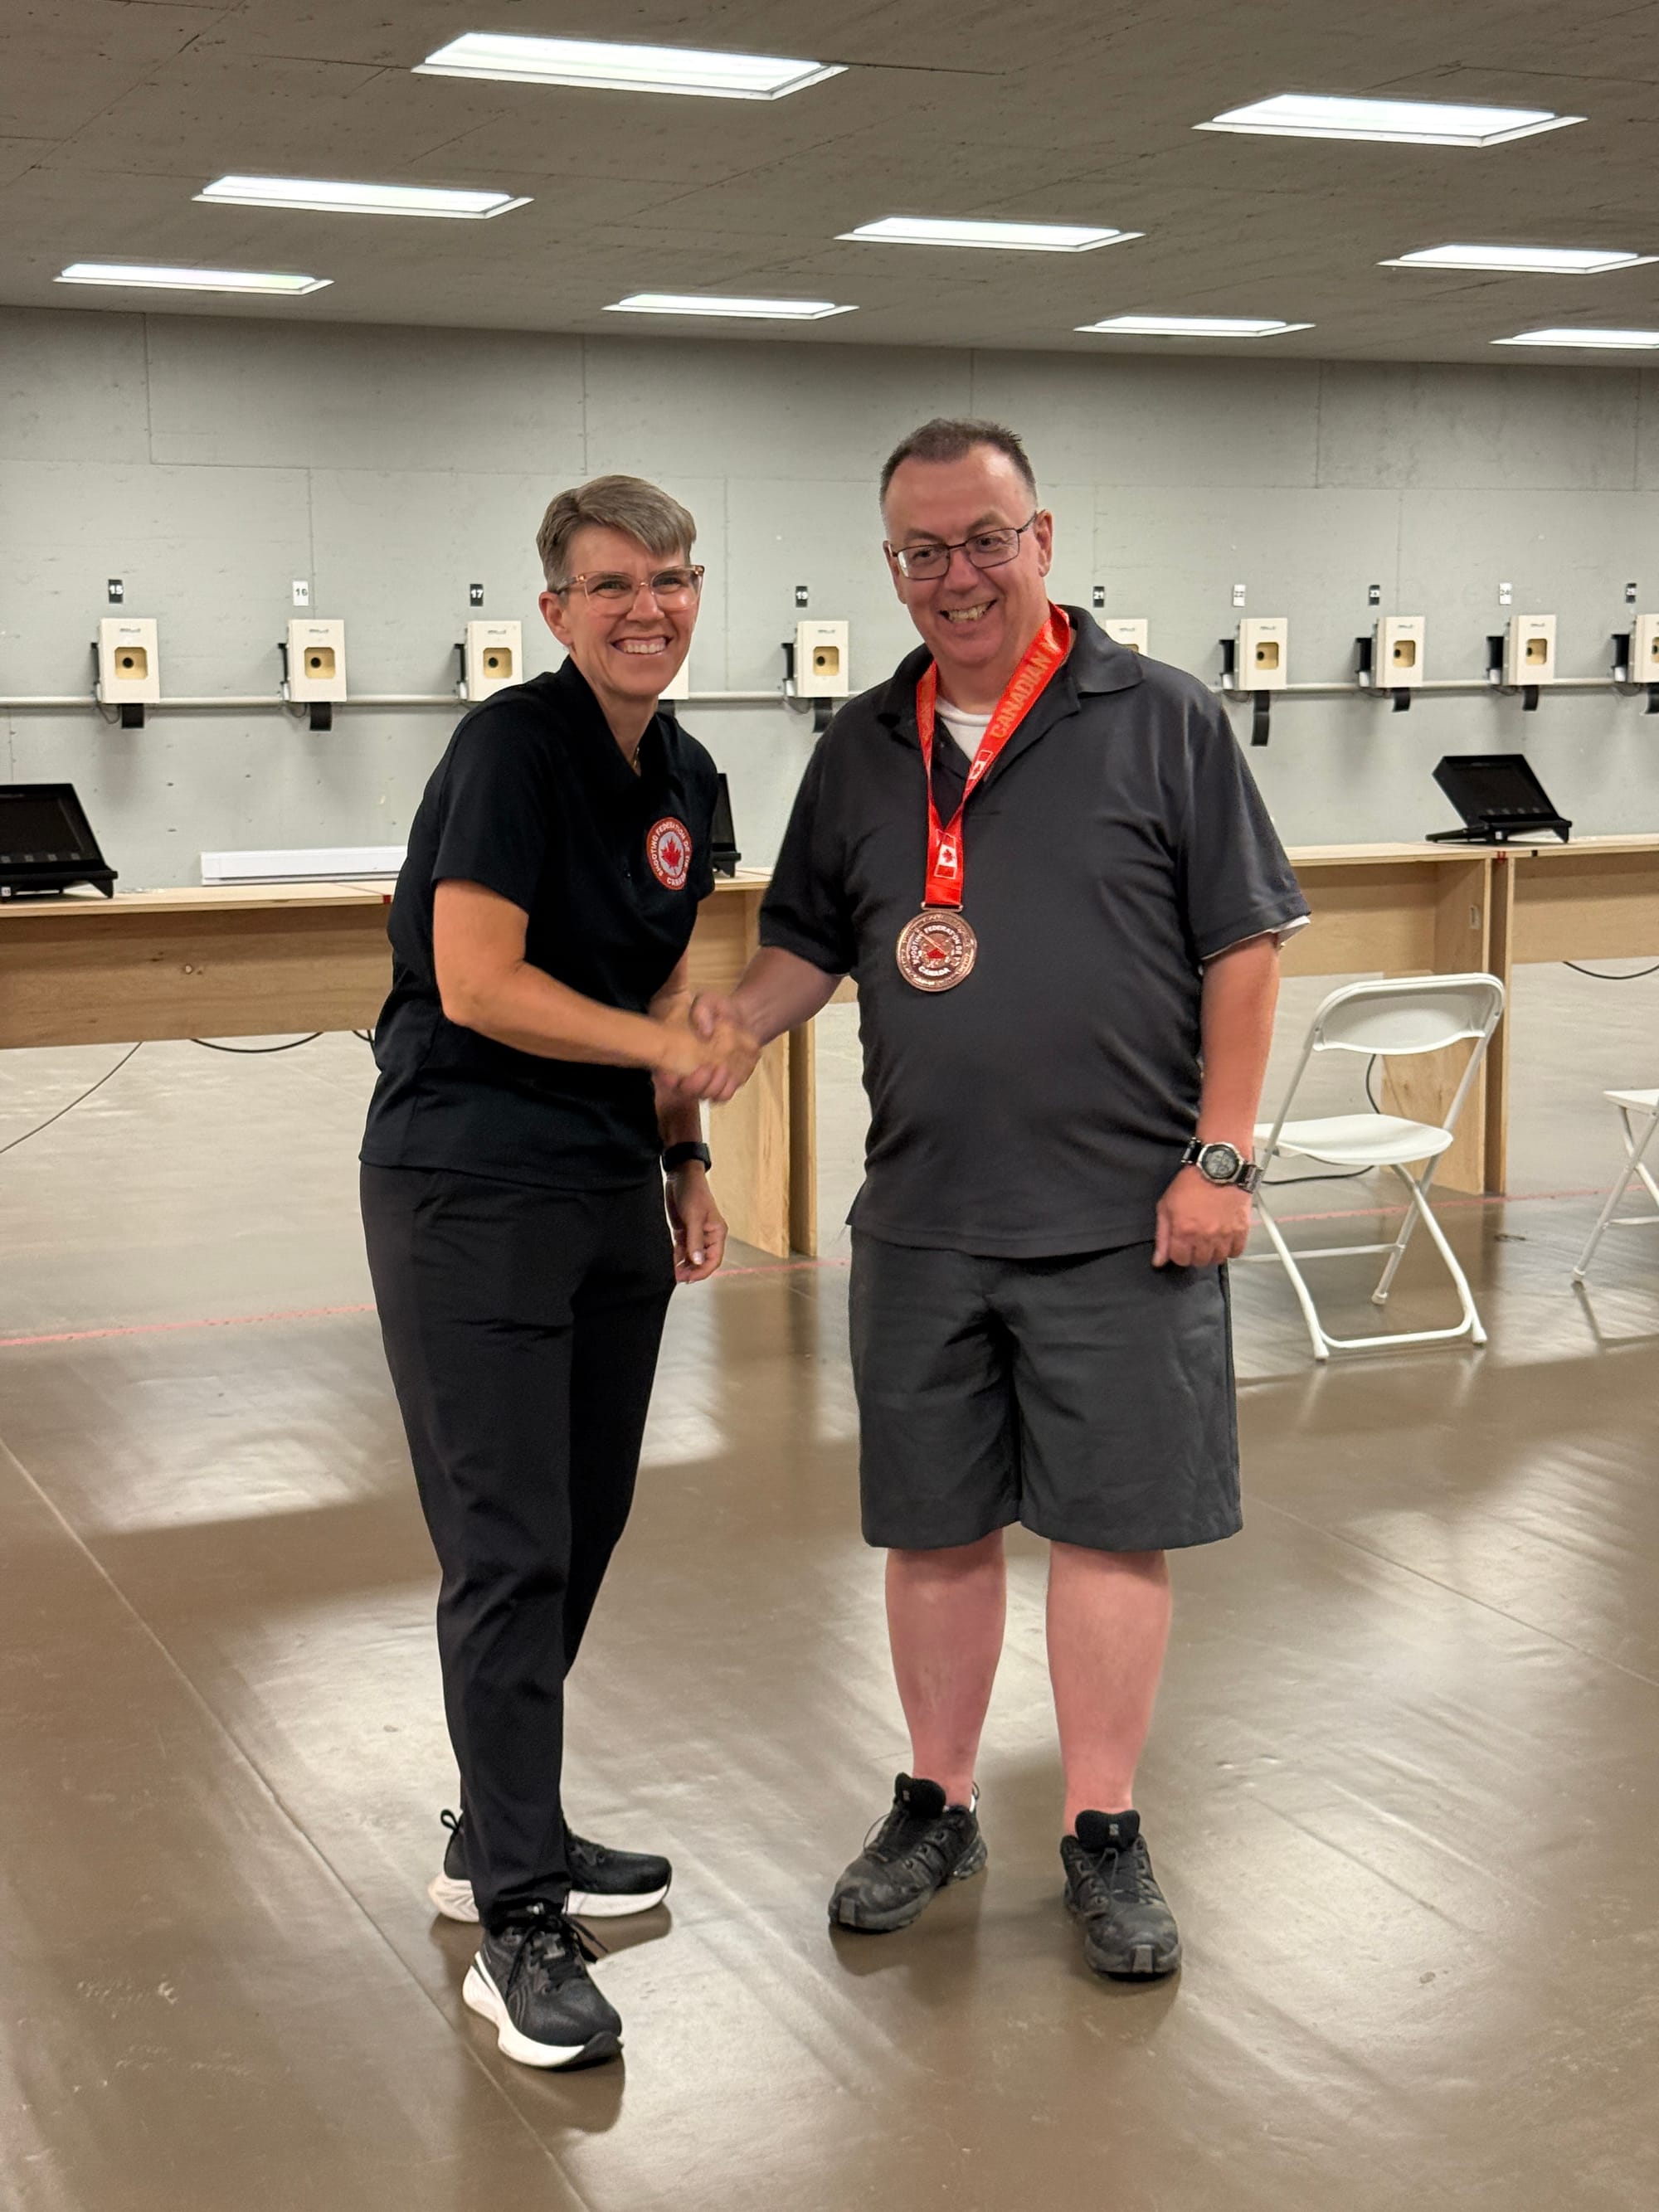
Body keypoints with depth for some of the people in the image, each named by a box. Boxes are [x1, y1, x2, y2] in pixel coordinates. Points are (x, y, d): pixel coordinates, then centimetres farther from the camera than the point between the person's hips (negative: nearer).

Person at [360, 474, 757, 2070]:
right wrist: (668, 1048, -12)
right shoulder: (514, 747, -13)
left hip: (611, 1189, 8)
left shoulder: (685, 782, 12)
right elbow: (477, 985, -20)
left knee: (583, 1534, 14)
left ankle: (500, 1834, 30)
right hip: (470, 1189, -8)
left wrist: (684, 1157, 16)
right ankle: (517, 1921, 1)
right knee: (508, 1552, -7)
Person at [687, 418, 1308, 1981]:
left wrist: (1219, 1158, -8)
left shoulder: (1160, 721, -1)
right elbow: (807, 946, 15)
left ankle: (1104, 1835, 19)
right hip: (920, 1220, 4)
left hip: (1120, 1216, -3)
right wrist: (737, 1019, -7)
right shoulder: (862, 749, 10)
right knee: (932, 1527, 12)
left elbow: (1243, 950, -2)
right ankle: (935, 1808, 29)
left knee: (1111, 1525, 4)